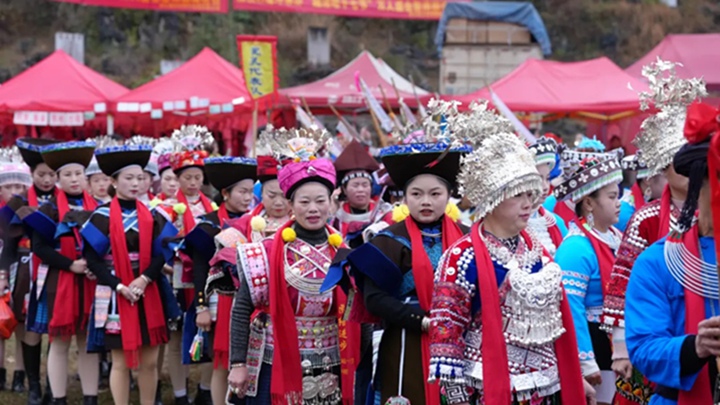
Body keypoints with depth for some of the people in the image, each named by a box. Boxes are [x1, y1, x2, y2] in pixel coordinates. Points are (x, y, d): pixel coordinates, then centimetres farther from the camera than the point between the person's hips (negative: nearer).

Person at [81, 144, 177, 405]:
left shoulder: (151, 216, 6)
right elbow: (92, 259, -8)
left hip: (148, 295, 3)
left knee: (150, 361, 6)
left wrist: (144, 280, -14)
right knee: (121, 362, 1)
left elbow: (162, 254, 3)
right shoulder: (102, 216, -4)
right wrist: (119, 286, -17)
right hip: (115, 296, -3)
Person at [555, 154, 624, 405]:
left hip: (616, 344, 8)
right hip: (589, 342, -8)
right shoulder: (576, 248, -18)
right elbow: (571, 310, -20)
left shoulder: (616, 238, 7)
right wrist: (585, 362, -21)